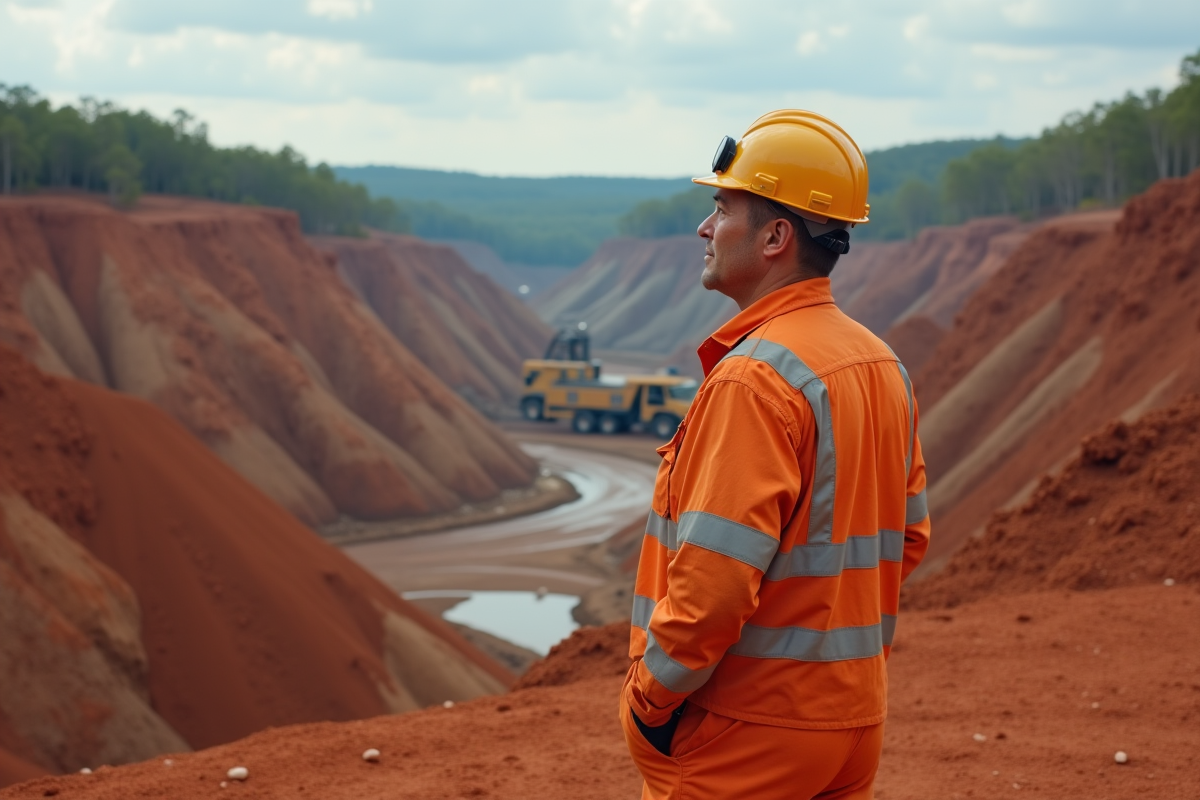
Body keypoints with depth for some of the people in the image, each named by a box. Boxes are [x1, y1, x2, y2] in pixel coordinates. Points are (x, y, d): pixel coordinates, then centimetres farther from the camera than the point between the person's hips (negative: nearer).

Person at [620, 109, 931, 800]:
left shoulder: (754, 378, -20)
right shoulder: (884, 367, 8)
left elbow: (716, 574, -24)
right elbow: (908, 538, 15)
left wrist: (649, 701, -12)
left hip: (745, 738, -9)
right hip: (854, 724, 9)